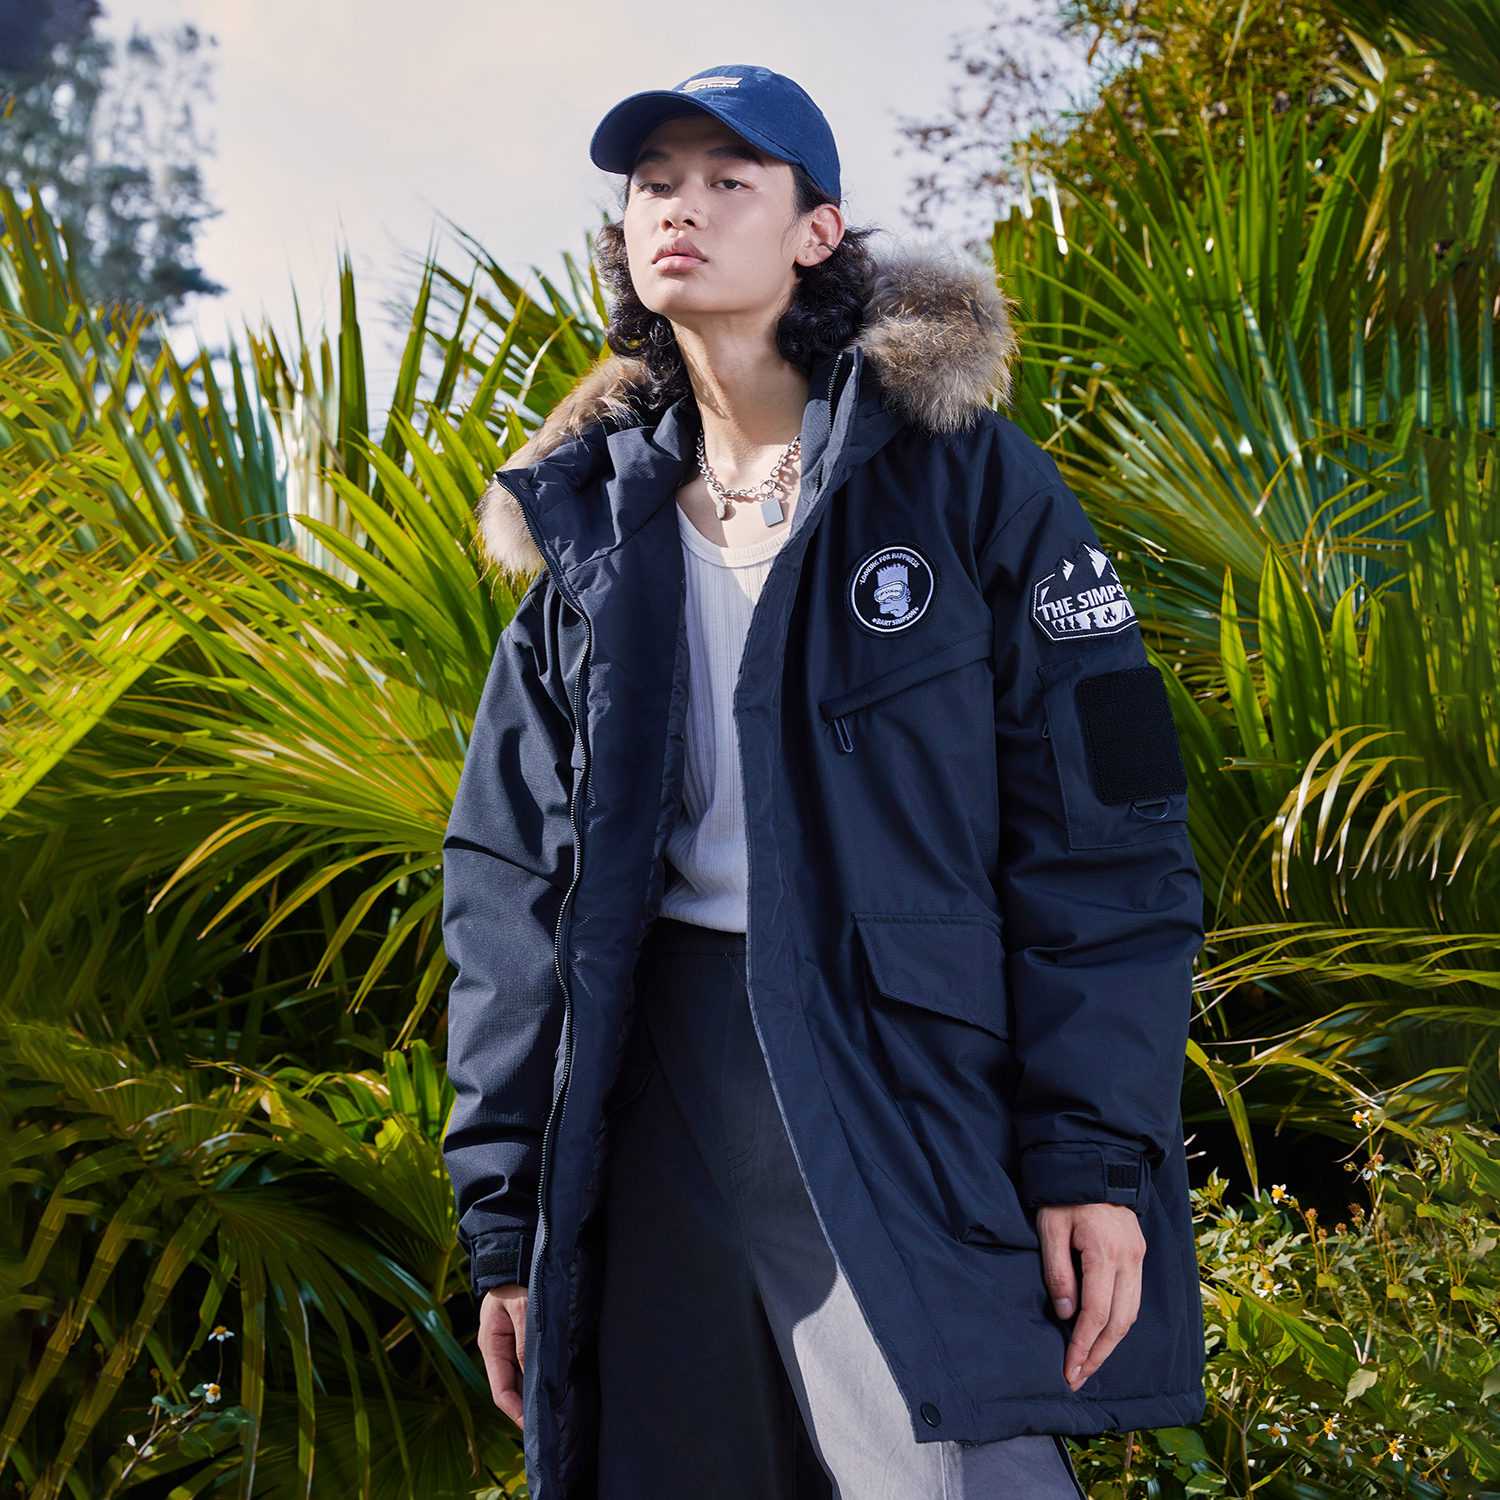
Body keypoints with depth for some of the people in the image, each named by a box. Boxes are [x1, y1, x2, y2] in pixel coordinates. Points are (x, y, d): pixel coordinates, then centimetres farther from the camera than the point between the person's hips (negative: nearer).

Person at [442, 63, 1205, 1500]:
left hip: (913, 1094, -4)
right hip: (656, 1097, 4)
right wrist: (505, 1218, 6)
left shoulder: (962, 479, 1)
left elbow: (1101, 839, -4)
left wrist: (1097, 1154, -13)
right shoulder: (597, 531, 13)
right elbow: (511, 884, 12)